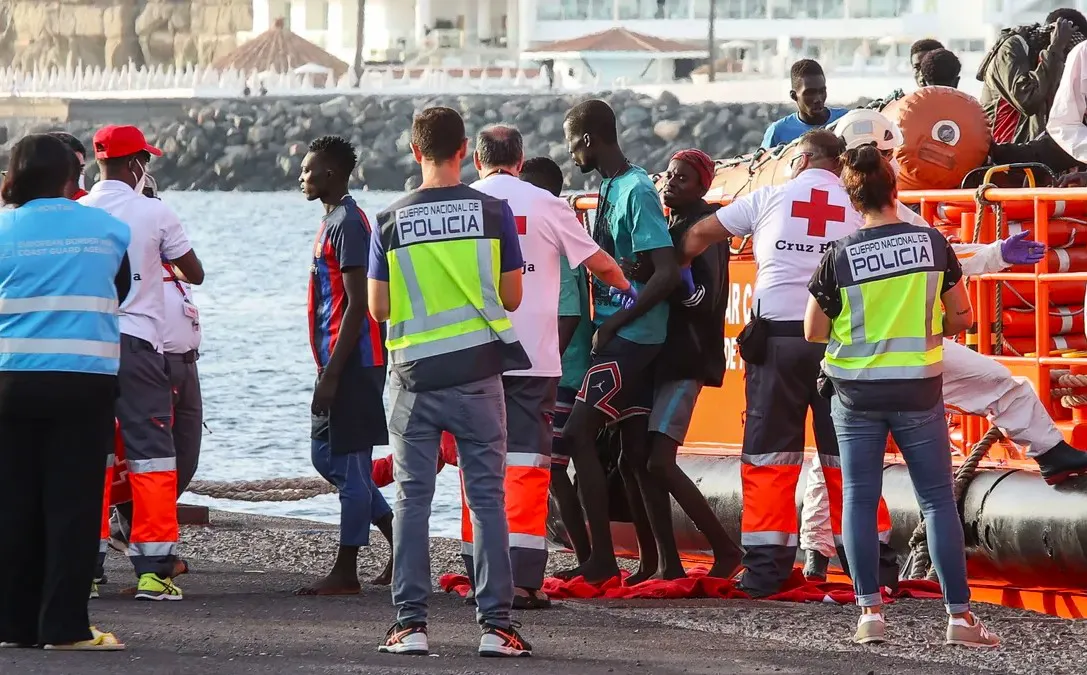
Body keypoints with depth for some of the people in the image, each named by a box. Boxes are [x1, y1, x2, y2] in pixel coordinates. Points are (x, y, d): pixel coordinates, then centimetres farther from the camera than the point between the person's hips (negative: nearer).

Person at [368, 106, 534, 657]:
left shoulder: (391, 221, -2)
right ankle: (495, 624, 1)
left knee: (412, 499, 6)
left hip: (415, 376, 0)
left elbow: (379, 308, 2)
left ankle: (410, 623, 3)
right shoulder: (493, 212, -3)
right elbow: (512, 298, 3)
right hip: (477, 372, 0)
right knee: (487, 498, 3)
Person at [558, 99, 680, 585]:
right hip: (617, 337, 10)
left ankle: (602, 559, -11)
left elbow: (666, 274, -21)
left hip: (630, 338, -10)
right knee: (633, 446, 10)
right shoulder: (609, 188, 14)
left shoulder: (637, 193, -16)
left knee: (578, 435, -12)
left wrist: (613, 324, -17)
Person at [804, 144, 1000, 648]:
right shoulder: (932, 243, -5)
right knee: (938, 499, 5)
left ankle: (870, 611, 3)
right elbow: (961, 318, 1)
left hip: (856, 393, 0)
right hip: (919, 391, 1)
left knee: (860, 499, 9)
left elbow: (814, 333, -3)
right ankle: (959, 615, 2)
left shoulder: (840, 256, -9)